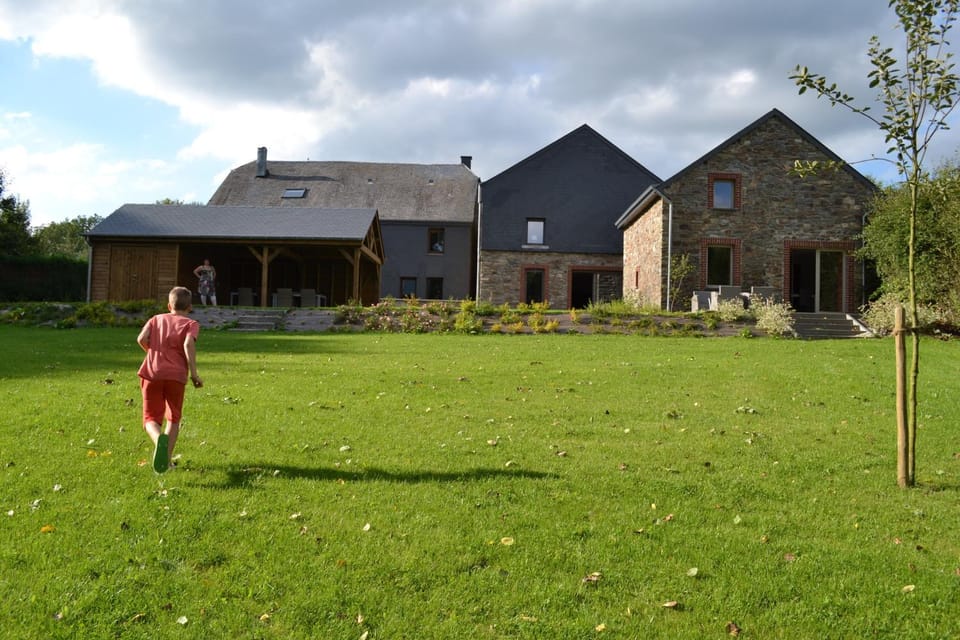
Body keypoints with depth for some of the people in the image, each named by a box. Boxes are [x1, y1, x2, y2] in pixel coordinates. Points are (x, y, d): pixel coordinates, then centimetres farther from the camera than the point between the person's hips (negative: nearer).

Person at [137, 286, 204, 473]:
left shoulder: (157, 319, 17)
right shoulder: (191, 323, 8)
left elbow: (142, 339, 1)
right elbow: (189, 344, -12)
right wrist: (194, 373, -11)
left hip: (152, 373, 1)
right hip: (176, 375, -1)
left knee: (151, 419, 4)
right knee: (173, 418, 18)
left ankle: (159, 439, -29)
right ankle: (167, 458, 8)